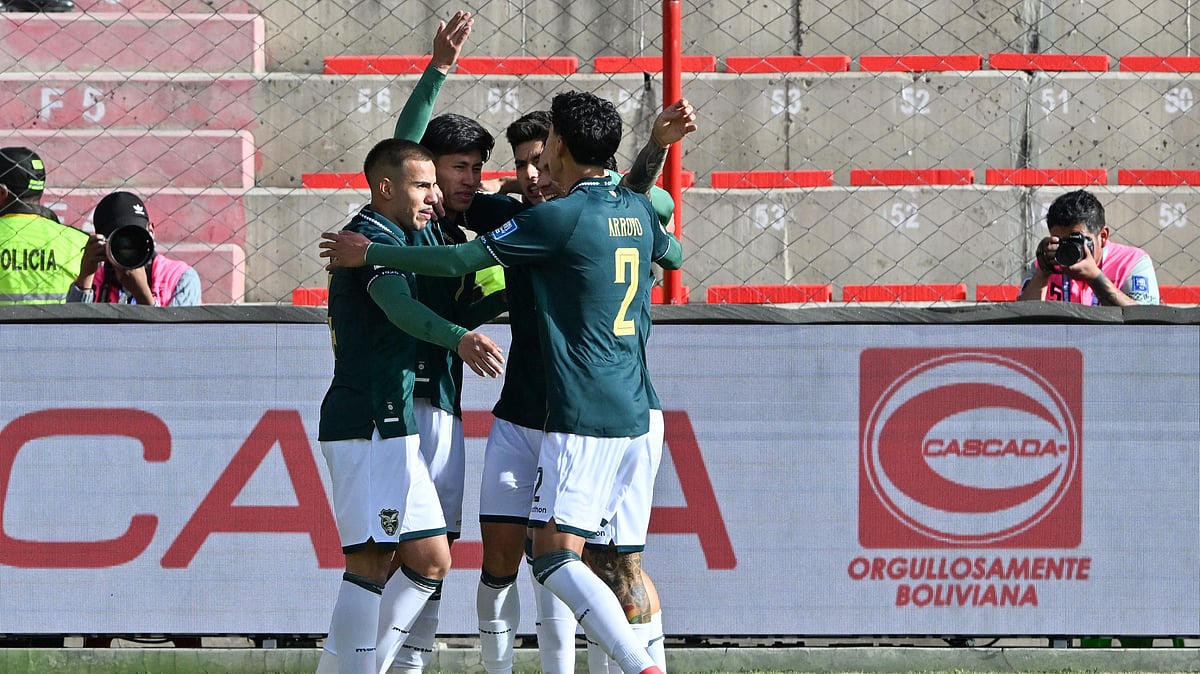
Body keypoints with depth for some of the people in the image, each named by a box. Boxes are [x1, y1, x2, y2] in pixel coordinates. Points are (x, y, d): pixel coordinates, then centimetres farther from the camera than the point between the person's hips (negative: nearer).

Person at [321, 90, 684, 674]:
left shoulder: (561, 217, -12)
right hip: (632, 413, 8)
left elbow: (461, 260, -11)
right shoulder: (638, 211, 10)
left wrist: (369, 253, 0)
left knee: (555, 558, -12)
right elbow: (673, 255, 34)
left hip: (581, 417, -8)